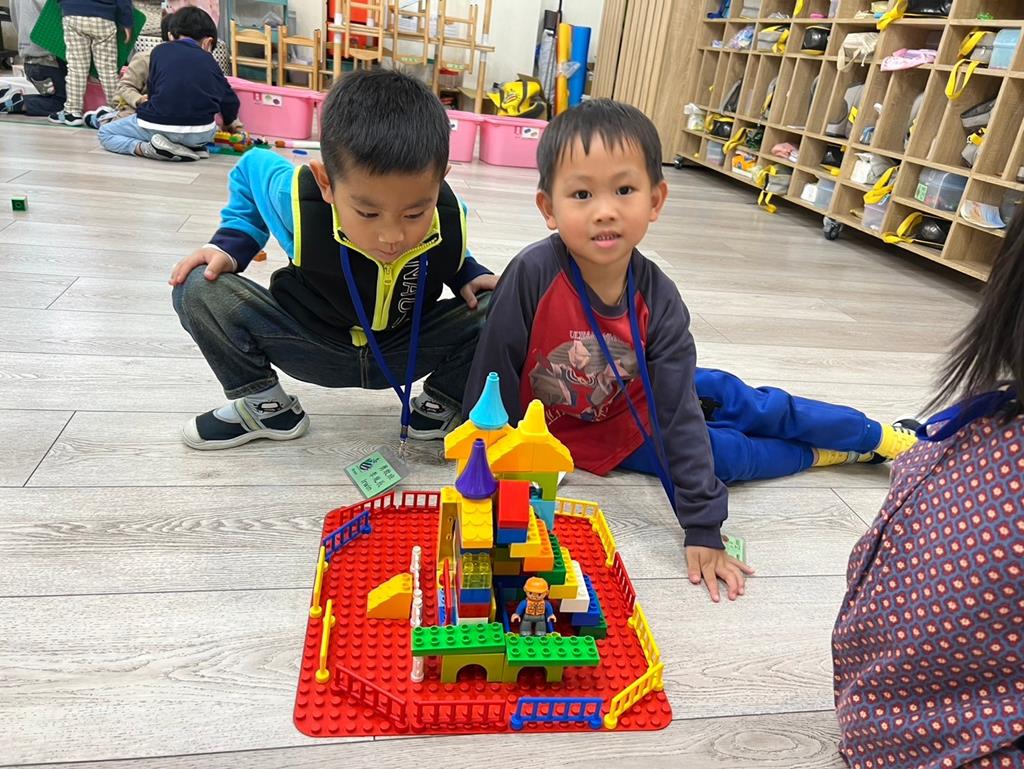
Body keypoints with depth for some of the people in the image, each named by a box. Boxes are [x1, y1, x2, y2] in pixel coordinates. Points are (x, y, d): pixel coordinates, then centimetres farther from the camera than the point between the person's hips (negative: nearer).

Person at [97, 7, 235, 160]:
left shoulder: (160, 51, 9)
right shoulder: (209, 60, 13)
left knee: (105, 133, 20)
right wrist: (227, 123, 37)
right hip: (201, 134, 3)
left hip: (158, 127, -2)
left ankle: (145, 148, -8)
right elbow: (230, 101, 14)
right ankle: (194, 147, 8)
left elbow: (152, 90, 15)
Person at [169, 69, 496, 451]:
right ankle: (263, 403, 0)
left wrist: (469, 276, -14)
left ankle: (442, 403, 3)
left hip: (405, 349, 1)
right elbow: (252, 168, -2)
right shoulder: (297, 199, -28)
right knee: (199, 290, -21)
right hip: (313, 344, 0)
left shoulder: (450, 221, -24)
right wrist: (230, 245, -11)